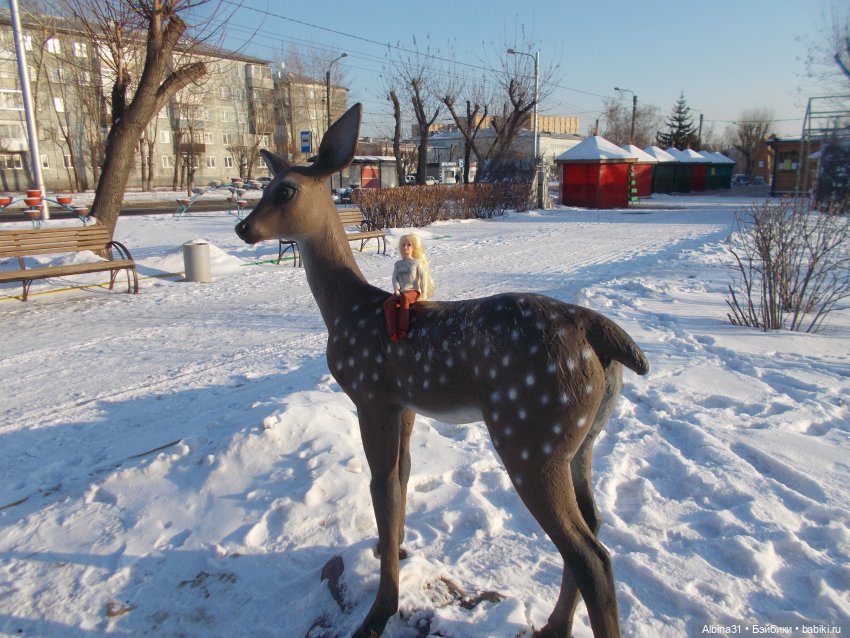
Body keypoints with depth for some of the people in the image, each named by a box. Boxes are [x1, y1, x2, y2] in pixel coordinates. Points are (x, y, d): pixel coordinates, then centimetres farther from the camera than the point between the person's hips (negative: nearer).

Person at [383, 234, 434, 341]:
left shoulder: (416, 262, 10)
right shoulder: (398, 264, 19)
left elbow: (423, 277, 2)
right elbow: (394, 278, 9)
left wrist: (424, 292, -10)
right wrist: (397, 290, -9)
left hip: (413, 291, -4)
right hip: (401, 292, 4)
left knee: (404, 298, -40)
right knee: (388, 303, -28)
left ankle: (403, 329, -45)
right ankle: (393, 332, -35)